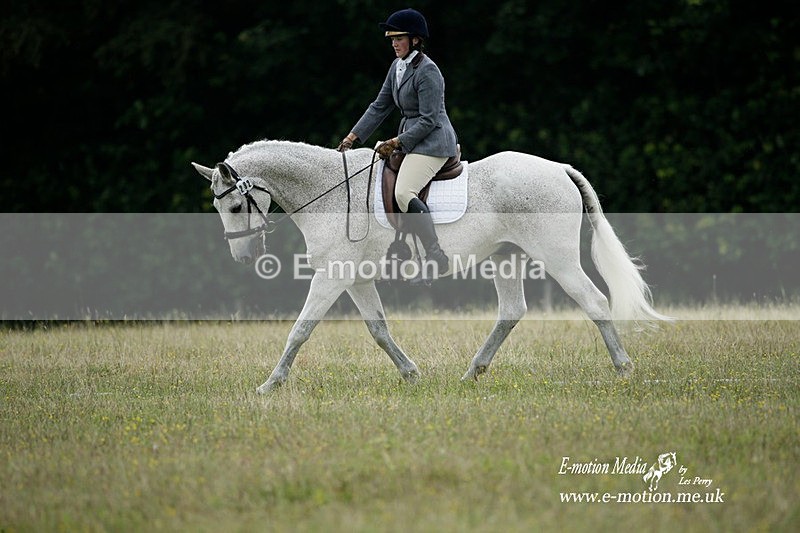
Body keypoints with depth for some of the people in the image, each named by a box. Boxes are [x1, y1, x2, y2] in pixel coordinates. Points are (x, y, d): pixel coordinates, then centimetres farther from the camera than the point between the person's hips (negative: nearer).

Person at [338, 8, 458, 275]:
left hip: (432, 141, -11)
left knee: (404, 193, -27)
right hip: (411, 138, 11)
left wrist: (396, 142, -18)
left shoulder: (427, 71, -17)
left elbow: (428, 120, -19)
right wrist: (353, 136, 9)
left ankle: (436, 257, -28)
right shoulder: (397, 67, 12)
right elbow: (380, 106, 17)